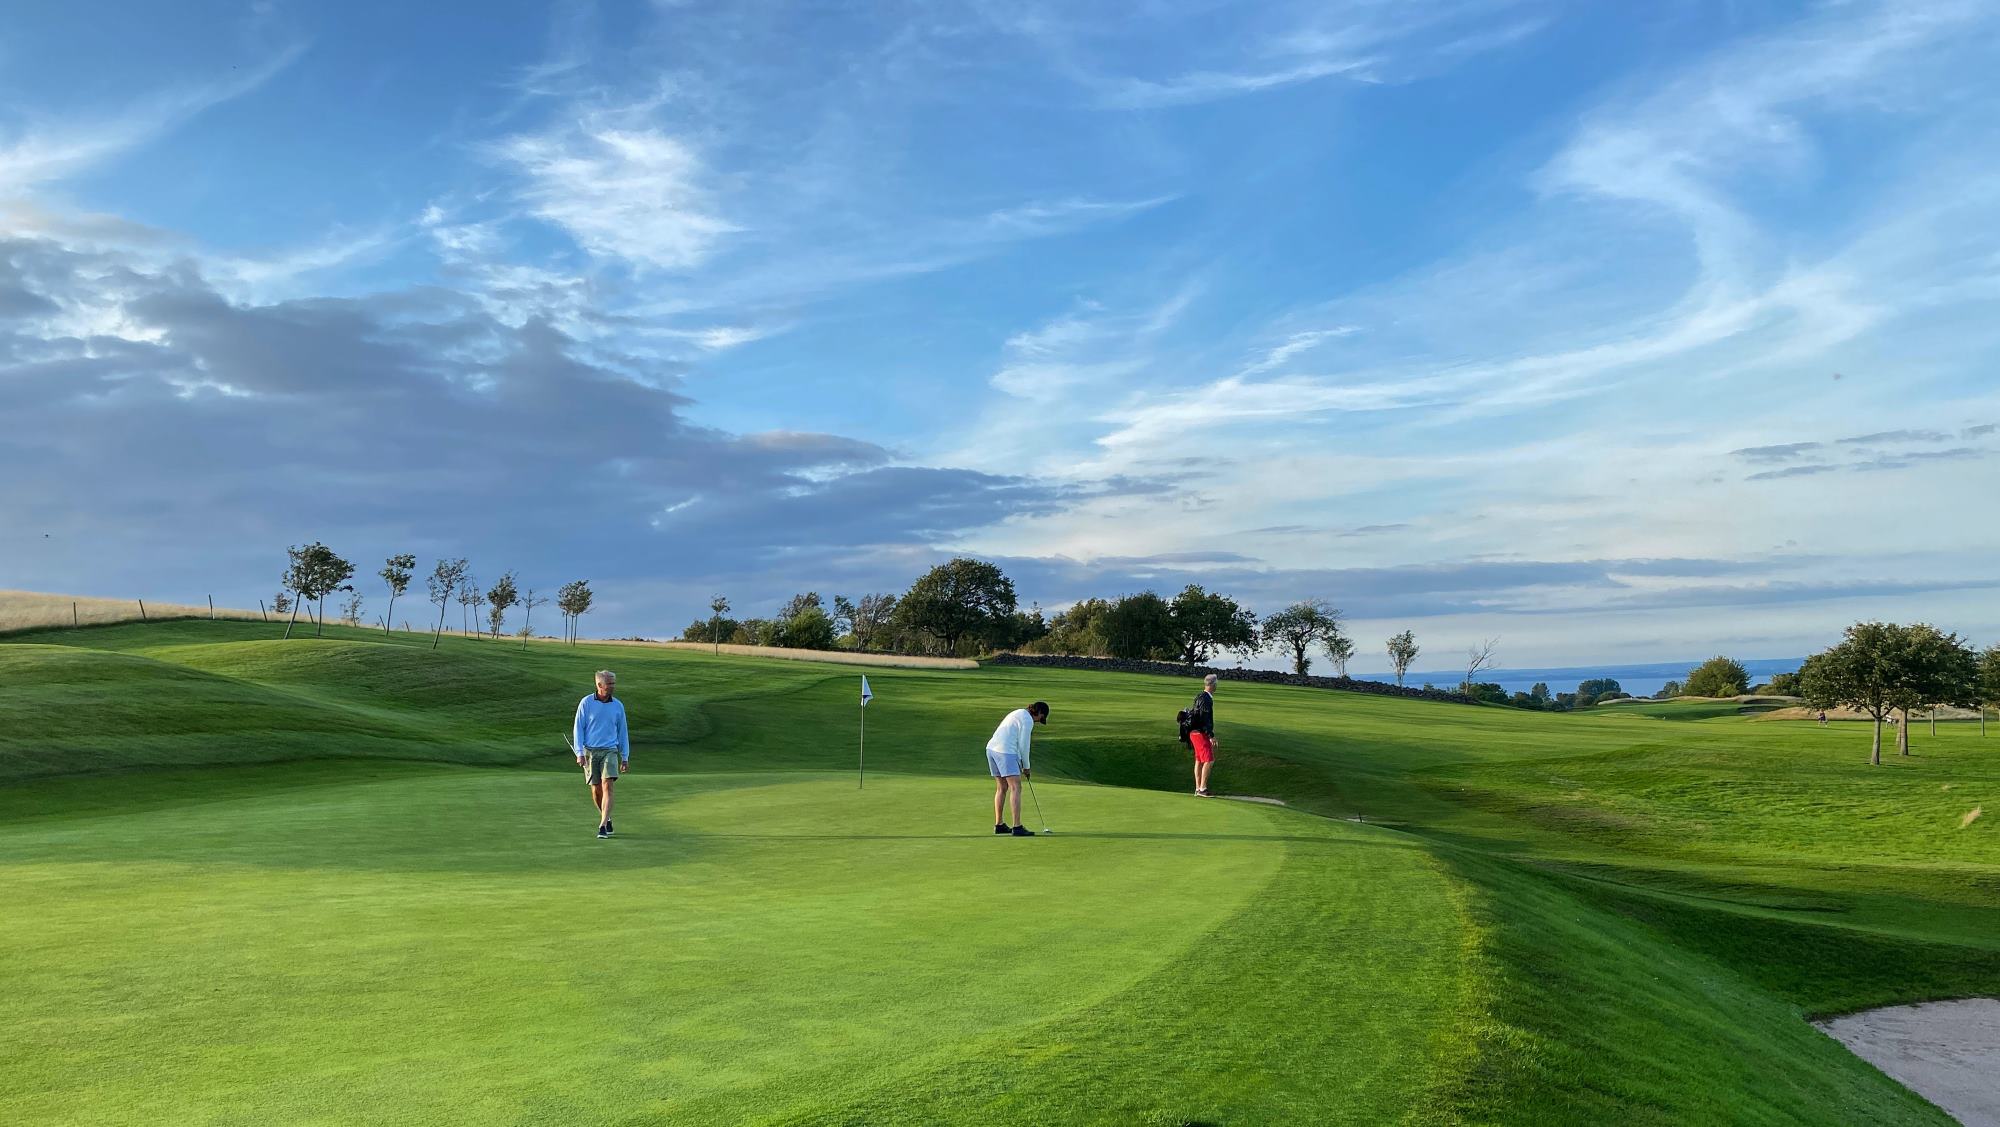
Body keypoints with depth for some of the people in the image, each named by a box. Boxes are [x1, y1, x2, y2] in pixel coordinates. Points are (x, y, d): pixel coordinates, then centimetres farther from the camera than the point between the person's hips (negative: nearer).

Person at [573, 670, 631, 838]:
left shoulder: (618, 705, 7)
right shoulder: (586, 703, 1)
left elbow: (623, 732, 13)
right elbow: (578, 728, 1)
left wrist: (625, 757, 12)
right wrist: (579, 753, -7)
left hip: (610, 751, 0)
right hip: (590, 751, 0)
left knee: (607, 786, -14)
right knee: (596, 790, 3)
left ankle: (603, 826, -17)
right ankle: (607, 819, 25)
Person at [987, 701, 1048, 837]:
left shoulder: (1019, 713, 22)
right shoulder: (1028, 721, -8)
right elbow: (1023, 745, -8)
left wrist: (1020, 763, 19)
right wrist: (1026, 767, 4)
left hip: (992, 748, 10)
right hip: (1005, 752, -10)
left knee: (1002, 788, 18)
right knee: (1016, 788, -9)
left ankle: (999, 825, 22)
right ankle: (1017, 827, -14)